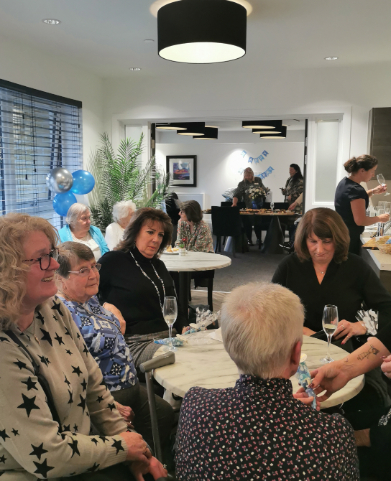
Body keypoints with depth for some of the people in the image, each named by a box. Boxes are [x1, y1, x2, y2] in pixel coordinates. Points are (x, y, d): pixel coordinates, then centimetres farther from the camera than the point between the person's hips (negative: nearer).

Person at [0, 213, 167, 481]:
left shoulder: (53, 310, -4)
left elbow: (93, 384, 5)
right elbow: (46, 457, -24)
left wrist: (128, 443, 1)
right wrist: (121, 446, -12)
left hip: (80, 454, 6)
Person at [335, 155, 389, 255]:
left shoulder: (344, 182, 3)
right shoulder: (356, 190, -24)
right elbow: (361, 221, -25)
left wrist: (373, 191, 11)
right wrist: (379, 218, -9)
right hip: (349, 238, -9)